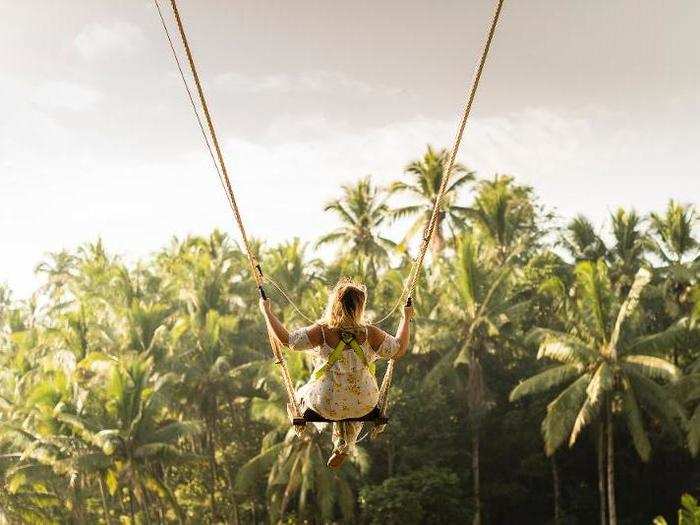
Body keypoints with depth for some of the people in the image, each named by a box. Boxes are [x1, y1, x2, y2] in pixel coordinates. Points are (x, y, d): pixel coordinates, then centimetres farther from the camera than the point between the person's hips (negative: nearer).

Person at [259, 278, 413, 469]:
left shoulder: (321, 332, -21)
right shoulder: (369, 333, -17)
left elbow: (287, 339, -13)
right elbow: (399, 350, -4)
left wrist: (267, 311, -1)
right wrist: (406, 319, 9)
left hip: (328, 405, -2)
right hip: (364, 406, 2)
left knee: (301, 394, 31)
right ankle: (343, 448, 47)